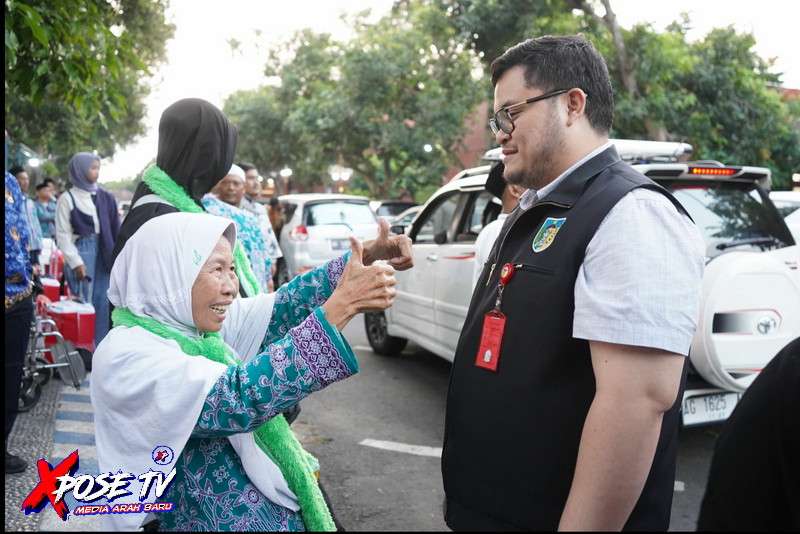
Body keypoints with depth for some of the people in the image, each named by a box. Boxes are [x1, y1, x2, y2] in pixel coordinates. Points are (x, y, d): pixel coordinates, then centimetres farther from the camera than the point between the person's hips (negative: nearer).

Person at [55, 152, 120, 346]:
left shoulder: (104, 196, 10)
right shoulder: (67, 198, -2)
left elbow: (114, 229, 10)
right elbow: (63, 234, -5)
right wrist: (75, 262, -12)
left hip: (103, 251, 4)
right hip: (82, 251, -4)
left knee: (103, 300, 6)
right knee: (84, 302, -2)